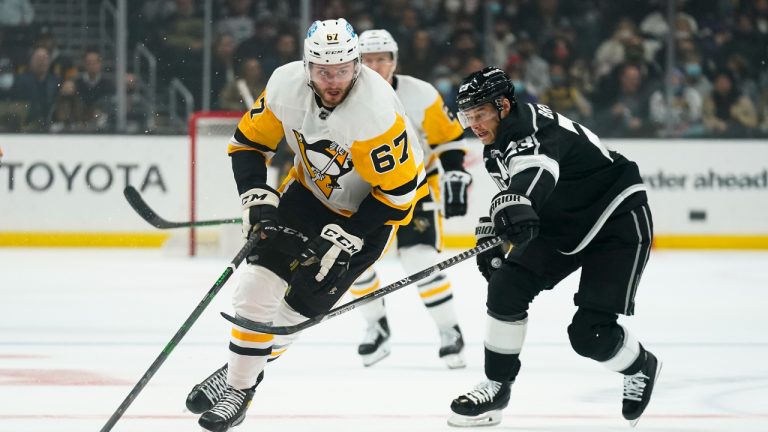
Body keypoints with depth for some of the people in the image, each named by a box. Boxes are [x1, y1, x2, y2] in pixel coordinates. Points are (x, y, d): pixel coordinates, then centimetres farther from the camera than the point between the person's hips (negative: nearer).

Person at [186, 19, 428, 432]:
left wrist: (346, 238, -25)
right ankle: (235, 376, 8)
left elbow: (398, 191, -26)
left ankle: (242, 383, 14)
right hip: (310, 188, 4)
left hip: (368, 208, -4)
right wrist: (257, 196, -17)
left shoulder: (376, 111, -35)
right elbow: (248, 141, -4)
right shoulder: (285, 85, -20)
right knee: (259, 281, -9)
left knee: (302, 301, -6)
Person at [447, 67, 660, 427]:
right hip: (562, 226, 9)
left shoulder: (530, 127, -29)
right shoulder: (496, 148, 2)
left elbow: (535, 167, -52)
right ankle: (496, 387, 2)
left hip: (618, 221, -9)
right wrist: (489, 234, 4)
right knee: (507, 286, -10)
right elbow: (513, 191, 20)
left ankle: (641, 368, 19)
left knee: (590, 333, -14)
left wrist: (513, 205, -72)